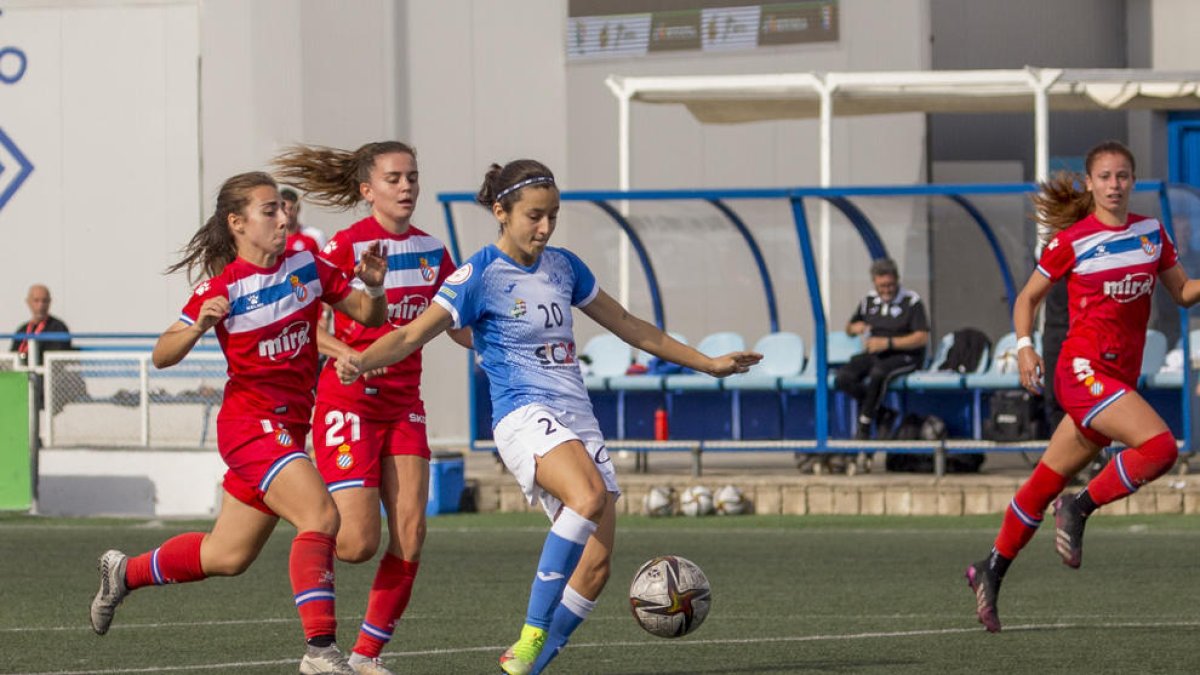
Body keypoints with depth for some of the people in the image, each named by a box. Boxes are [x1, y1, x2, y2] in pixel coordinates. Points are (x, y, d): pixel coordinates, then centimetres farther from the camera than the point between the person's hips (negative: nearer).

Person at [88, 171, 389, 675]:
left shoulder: (306, 266, 4)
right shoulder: (222, 288, -11)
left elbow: (368, 315, 10)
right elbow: (162, 355, -11)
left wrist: (373, 288, -12)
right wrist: (198, 327, -30)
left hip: (287, 429, 7)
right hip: (252, 421, -7)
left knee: (226, 557, 14)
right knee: (320, 515, -26)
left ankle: (125, 573, 37)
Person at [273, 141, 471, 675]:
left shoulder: (431, 251, 7)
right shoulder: (348, 245, -12)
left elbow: (459, 328, 15)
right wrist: (346, 353, -27)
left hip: (404, 406, 6)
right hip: (349, 404, -6)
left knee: (410, 539, -5)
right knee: (360, 542, -12)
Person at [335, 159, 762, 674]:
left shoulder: (563, 266, 14)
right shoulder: (481, 274, -5)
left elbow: (627, 325, 25)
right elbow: (413, 335, -12)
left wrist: (707, 363, 29)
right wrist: (361, 362, -32)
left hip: (578, 420, 7)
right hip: (524, 415, -7)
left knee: (595, 565, -7)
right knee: (589, 496, -36)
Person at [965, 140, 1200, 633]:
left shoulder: (1152, 233, 10)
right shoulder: (1071, 241, -4)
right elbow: (1028, 298, 5)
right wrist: (1024, 346, -10)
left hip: (1120, 379, 5)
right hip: (1084, 369, -5)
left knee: (1047, 483, 11)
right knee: (1159, 445, -24)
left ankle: (991, 571, 22)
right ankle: (1079, 508, -9)